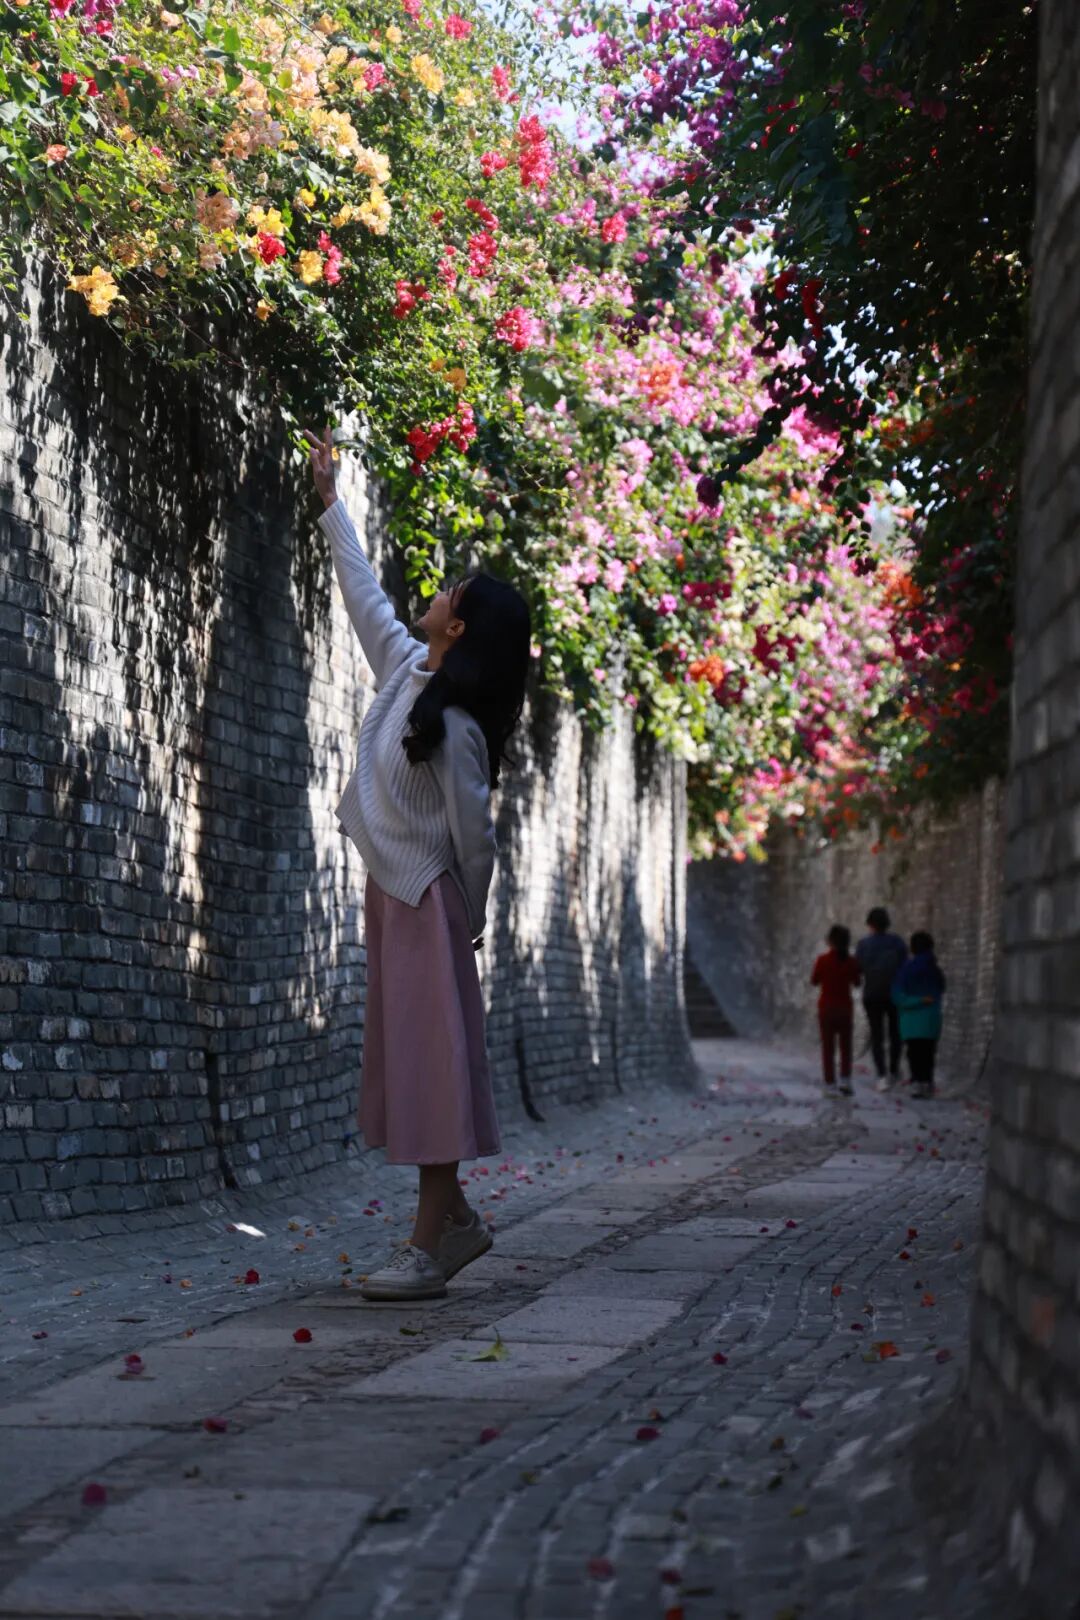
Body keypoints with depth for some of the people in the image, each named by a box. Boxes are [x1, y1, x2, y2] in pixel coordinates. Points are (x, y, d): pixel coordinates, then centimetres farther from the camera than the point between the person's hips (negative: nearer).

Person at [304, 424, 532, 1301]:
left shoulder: (455, 724, -18)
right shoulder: (405, 669, 5)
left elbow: (473, 834, -12)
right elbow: (365, 595, 20)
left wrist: (467, 923, -3)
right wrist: (331, 503, 27)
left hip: (427, 899, -9)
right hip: (395, 892, 9)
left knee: (429, 1055, -10)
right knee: (408, 1056, 10)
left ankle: (429, 1245, -11)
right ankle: (455, 1218, 16)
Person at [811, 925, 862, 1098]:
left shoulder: (823, 960, -12)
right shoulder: (851, 961, -6)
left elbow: (814, 981, -1)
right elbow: (856, 981, 7)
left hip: (826, 1007, -2)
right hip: (845, 1007, 2)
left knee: (828, 1047, 4)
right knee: (845, 1046, 13)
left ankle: (830, 1084, -1)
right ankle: (845, 1080, 1)